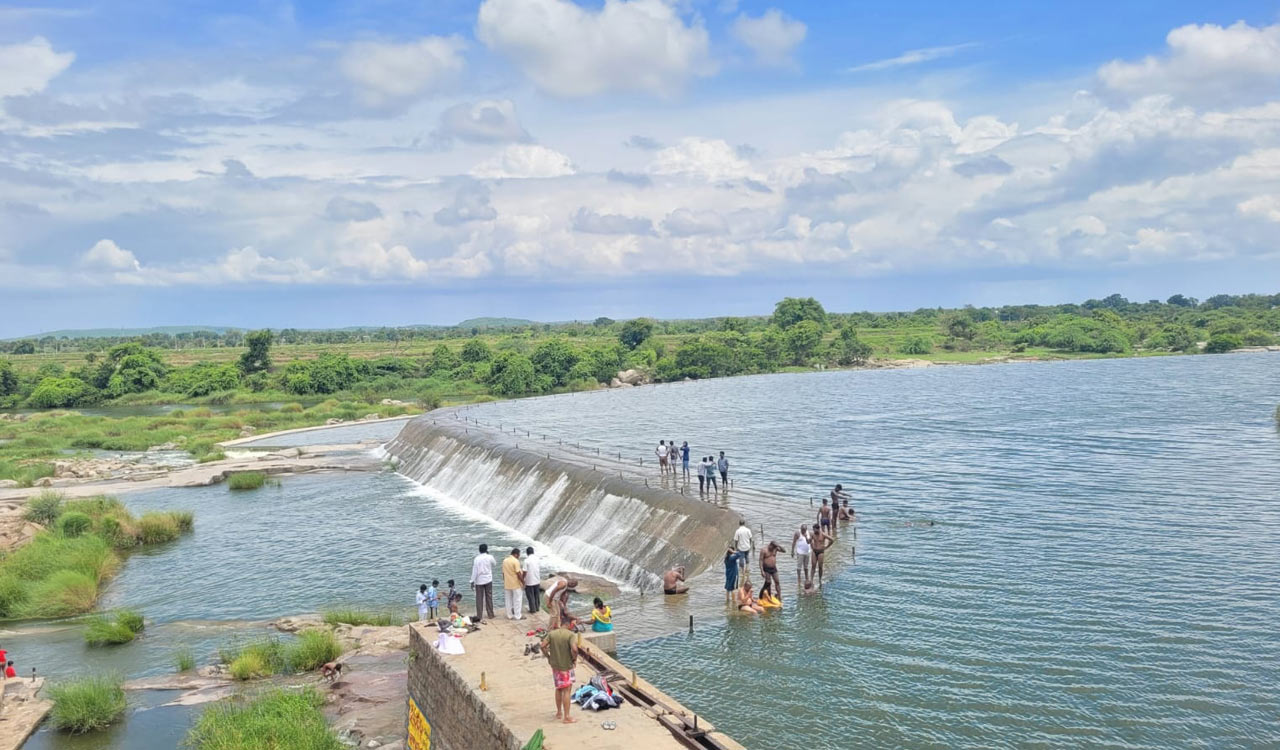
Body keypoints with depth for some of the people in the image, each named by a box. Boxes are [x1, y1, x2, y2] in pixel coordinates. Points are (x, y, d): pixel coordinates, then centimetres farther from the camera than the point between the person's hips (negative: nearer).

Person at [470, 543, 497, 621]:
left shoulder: (476, 559, -11)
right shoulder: (489, 557, -6)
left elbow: (474, 571, -12)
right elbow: (495, 563, 14)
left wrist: (472, 581, -6)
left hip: (479, 581, -2)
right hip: (488, 580, 2)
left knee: (479, 599, 4)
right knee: (489, 597, 13)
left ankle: (479, 617, 4)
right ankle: (490, 615, 18)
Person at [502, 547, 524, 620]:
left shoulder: (505, 561, 6)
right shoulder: (515, 561, -16)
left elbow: (503, 573, 12)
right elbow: (518, 573, -18)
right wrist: (523, 582, -9)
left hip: (507, 585, 6)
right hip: (516, 584, -6)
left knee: (508, 600, 13)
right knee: (517, 600, 2)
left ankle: (509, 615, 18)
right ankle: (518, 616, 5)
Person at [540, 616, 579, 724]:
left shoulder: (552, 633, -1)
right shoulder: (571, 634, -14)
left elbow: (542, 646, -6)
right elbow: (574, 649, -27)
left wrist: (548, 657, 6)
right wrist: (574, 659, -9)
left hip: (555, 666, 5)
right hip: (566, 666, -5)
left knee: (558, 689, 21)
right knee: (566, 691, 2)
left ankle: (559, 713, 33)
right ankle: (566, 717, 5)